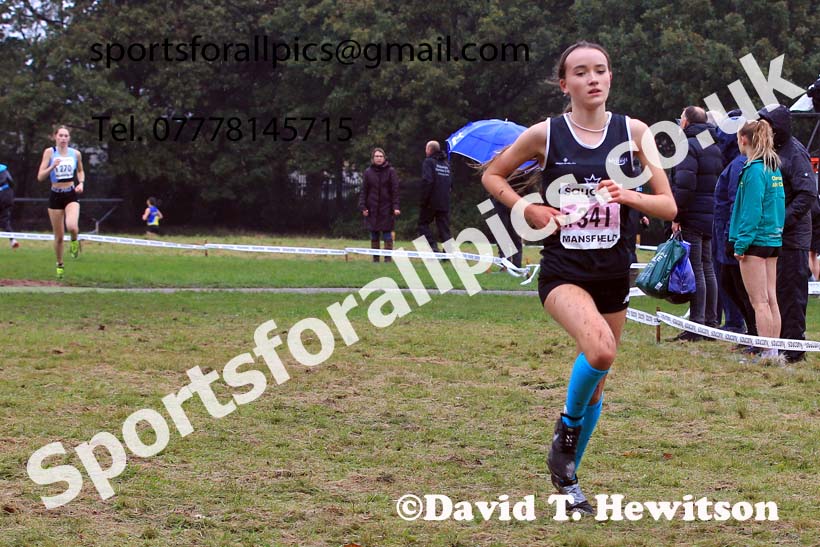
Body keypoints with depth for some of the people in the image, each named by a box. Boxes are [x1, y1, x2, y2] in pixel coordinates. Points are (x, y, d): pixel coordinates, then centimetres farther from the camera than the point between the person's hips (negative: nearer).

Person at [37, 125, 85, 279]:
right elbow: (40, 177, -7)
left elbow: (80, 171, 20)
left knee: (72, 226, -28)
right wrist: (52, 166, -23)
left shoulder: (76, 153, 1)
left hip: (71, 195, 0)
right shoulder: (49, 152, -5)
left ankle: (74, 241, 8)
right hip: (55, 196, 0)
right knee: (59, 236, 7)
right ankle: (60, 265, 29)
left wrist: (81, 183, 1)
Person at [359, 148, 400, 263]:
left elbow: (395, 190, -2)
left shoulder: (390, 171, 1)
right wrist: (363, 206, -3)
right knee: (374, 236, 5)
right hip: (372, 209, 2)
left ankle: (388, 258, 0)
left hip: (386, 209, -2)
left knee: (387, 235, -3)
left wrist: (395, 207, -10)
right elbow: (364, 191, 7)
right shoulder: (368, 172, 7)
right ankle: (375, 258, 9)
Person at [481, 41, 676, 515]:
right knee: (600, 348, -31)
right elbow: (492, 175, 10)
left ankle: (568, 479, 30)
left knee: (596, 382, 11)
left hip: (614, 273, 3)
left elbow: (669, 207, 0)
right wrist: (529, 210, -6)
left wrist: (628, 195, -19)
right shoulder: (545, 135, -5)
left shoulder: (633, 132, 0)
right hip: (563, 272, -3)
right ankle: (567, 427, -3)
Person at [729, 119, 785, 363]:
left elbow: (752, 210, -18)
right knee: (771, 299, 11)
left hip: (756, 240, -9)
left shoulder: (754, 170, -14)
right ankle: (774, 350, 13)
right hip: (773, 240, 9)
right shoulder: (774, 167, 12)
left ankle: (768, 353, -8)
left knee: (759, 301, -6)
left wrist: (742, 243, -16)